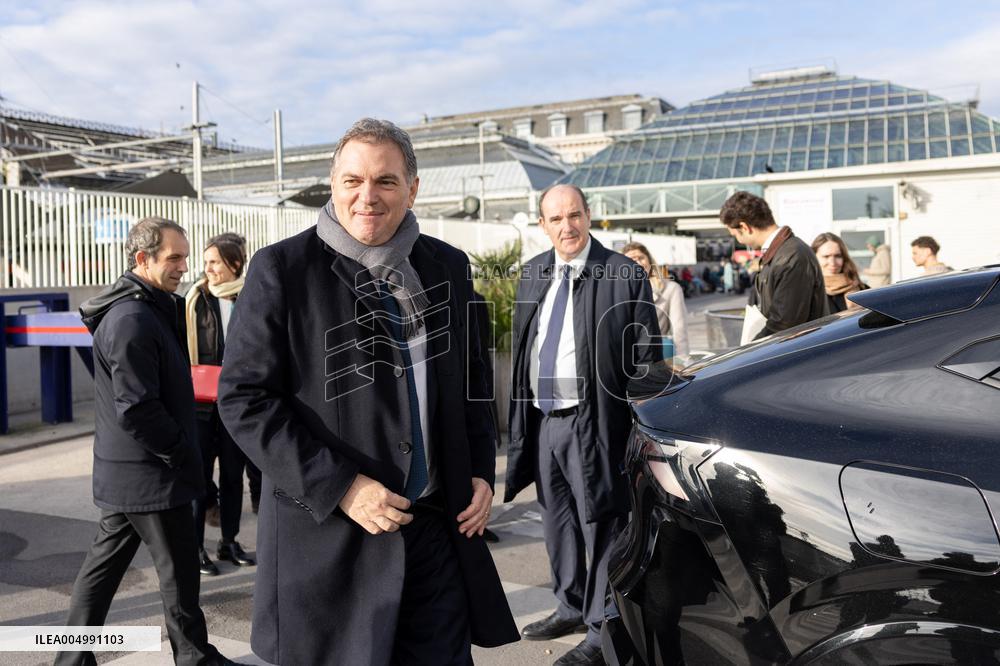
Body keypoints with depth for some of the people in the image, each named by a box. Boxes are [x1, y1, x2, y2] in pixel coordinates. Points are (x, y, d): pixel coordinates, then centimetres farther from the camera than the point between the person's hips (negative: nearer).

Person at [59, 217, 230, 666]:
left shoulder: (148, 309, 11)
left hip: (123, 473, 10)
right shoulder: (134, 319, -21)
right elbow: (136, 409, -25)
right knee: (179, 570, 5)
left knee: (105, 563, 17)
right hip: (151, 475, -10)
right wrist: (182, 452, -14)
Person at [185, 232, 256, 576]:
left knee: (233, 473, 13)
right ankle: (196, 547, 17)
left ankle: (229, 541, 27)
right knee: (200, 475, 6)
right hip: (202, 402, -2)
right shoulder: (196, 299, -4)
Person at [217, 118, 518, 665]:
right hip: (327, 532, -3)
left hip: (438, 526, 4)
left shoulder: (448, 266, 6)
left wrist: (481, 471, 5)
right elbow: (243, 397, -10)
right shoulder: (282, 268, -8)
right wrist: (339, 487, -17)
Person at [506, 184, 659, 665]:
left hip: (592, 424, -6)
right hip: (541, 420, 6)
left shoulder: (625, 276, -10)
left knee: (601, 526, 4)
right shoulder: (532, 274, 7)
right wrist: (521, 416, 12)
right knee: (557, 521, 20)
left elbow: (646, 361, -9)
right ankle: (571, 607, 41)